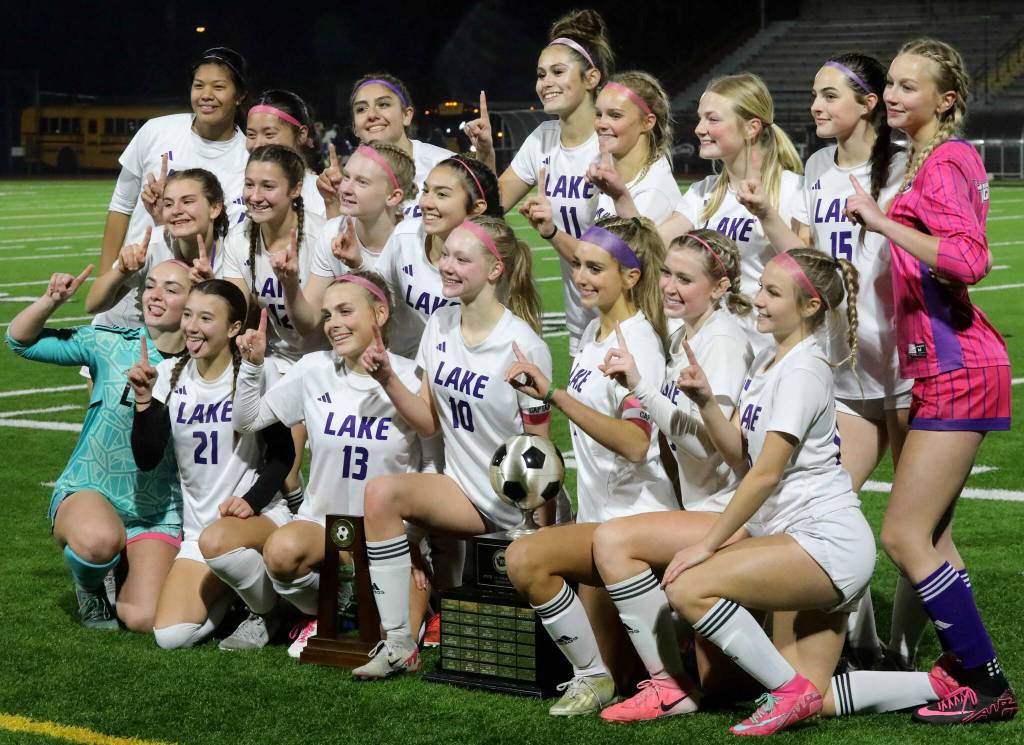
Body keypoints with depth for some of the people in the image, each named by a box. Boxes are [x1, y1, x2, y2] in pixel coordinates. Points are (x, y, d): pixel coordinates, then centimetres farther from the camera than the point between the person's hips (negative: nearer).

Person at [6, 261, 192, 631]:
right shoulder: (111, 344, -3)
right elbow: (20, 340, 2)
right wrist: (51, 301, -16)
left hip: (159, 512, 1)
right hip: (87, 492, -1)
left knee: (144, 620, -19)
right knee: (100, 539, -40)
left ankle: (127, 575, 19)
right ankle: (89, 588, 0)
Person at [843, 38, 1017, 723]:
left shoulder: (945, 164, -13)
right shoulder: (926, 160, 15)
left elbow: (970, 259, -27)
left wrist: (882, 221, -24)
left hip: (957, 371, -10)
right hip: (941, 369, 10)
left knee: (903, 535, -8)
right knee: (925, 536, 14)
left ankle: (989, 686, -1)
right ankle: (973, 679, 20)